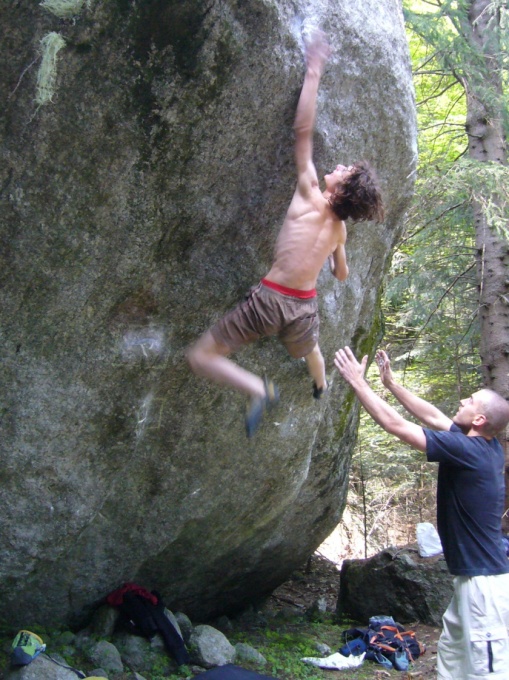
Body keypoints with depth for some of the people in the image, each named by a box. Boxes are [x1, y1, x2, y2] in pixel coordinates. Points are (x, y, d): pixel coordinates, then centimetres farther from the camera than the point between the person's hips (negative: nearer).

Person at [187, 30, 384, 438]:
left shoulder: (310, 199, -13)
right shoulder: (340, 228, 3)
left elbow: (303, 131, -15)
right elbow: (342, 275, 19)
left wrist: (314, 71, -9)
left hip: (271, 298, -7)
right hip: (306, 305, 7)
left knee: (201, 356, -4)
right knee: (310, 350, 42)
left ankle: (260, 390, -20)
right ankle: (322, 388, 70)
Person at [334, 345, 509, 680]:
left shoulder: (466, 451, -22)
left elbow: (395, 424, -19)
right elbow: (433, 417, 16)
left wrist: (358, 381, -10)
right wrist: (391, 383, 19)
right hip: (474, 576, 10)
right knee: (451, 653, 22)